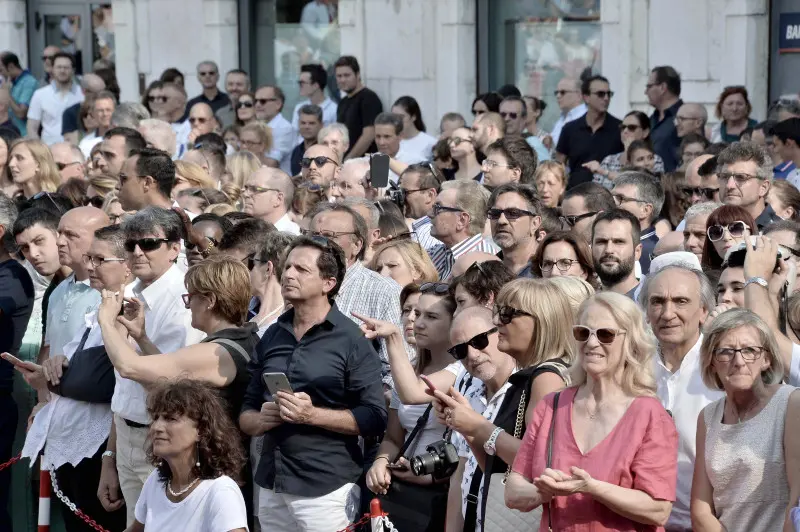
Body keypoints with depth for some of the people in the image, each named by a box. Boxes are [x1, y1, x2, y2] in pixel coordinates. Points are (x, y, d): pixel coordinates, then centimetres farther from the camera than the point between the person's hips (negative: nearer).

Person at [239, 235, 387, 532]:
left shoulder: (351, 339, -6)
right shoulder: (271, 337, 12)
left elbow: (374, 418, -11)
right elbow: (246, 414, 17)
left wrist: (312, 415, -20)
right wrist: (261, 420, -6)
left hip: (326, 490, -5)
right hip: (271, 487, 5)